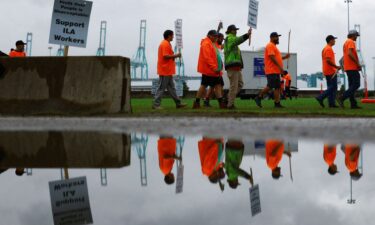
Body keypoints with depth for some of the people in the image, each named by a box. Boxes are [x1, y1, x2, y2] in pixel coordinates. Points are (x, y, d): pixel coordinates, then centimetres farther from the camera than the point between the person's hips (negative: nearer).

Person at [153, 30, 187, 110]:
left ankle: (178, 103, 18)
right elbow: (166, 56, -23)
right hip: (165, 70, -11)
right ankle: (156, 104, -3)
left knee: (171, 87, 13)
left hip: (168, 71, 11)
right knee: (161, 88, -6)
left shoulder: (167, 44, 17)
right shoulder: (165, 44, -15)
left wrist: (174, 56, 10)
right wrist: (175, 55, -14)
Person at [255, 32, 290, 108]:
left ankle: (277, 103, -1)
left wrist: (285, 57, 13)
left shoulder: (274, 46, 24)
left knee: (277, 87, 3)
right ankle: (259, 97, 0)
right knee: (270, 86, -11)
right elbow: (272, 57, -19)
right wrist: (280, 67, -22)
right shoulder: (270, 46, -8)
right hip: (272, 71, -10)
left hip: (276, 71, 10)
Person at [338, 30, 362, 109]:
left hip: (347, 67, 10)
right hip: (352, 67, -10)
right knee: (356, 84, -12)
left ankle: (353, 104, 4)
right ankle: (342, 98, -20)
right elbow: (350, 54, -23)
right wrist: (358, 63, -19)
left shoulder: (346, 42, 21)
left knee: (352, 86, 8)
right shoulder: (351, 42, -9)